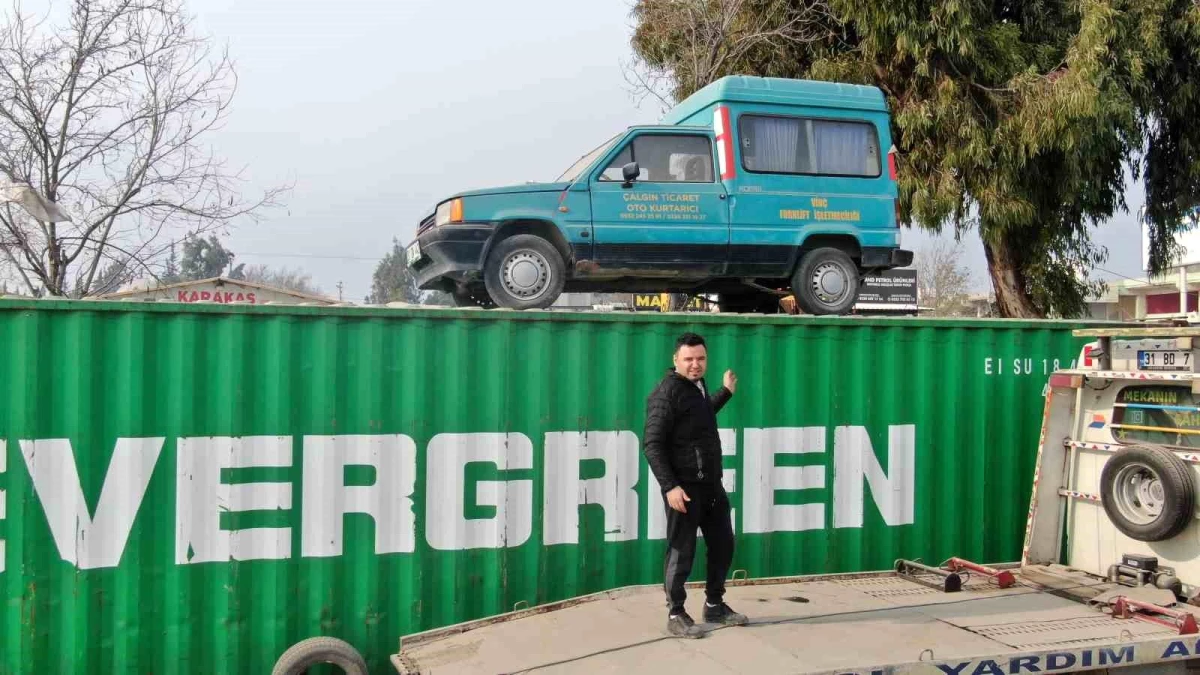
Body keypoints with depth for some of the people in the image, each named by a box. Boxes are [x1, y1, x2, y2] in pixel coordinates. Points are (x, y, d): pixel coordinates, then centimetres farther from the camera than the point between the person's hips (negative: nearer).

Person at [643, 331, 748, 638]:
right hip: (684, 487, -9)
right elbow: (652, 444, -19)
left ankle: (715, 606, 31)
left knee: (723, 545, 16)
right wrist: (669, 486, -24)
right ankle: (676, 615, 14)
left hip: (712, 484, 9)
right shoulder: (666, 392, -15)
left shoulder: (697, 386, 11)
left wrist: (726, 392, 38)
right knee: (681, 552, 0)